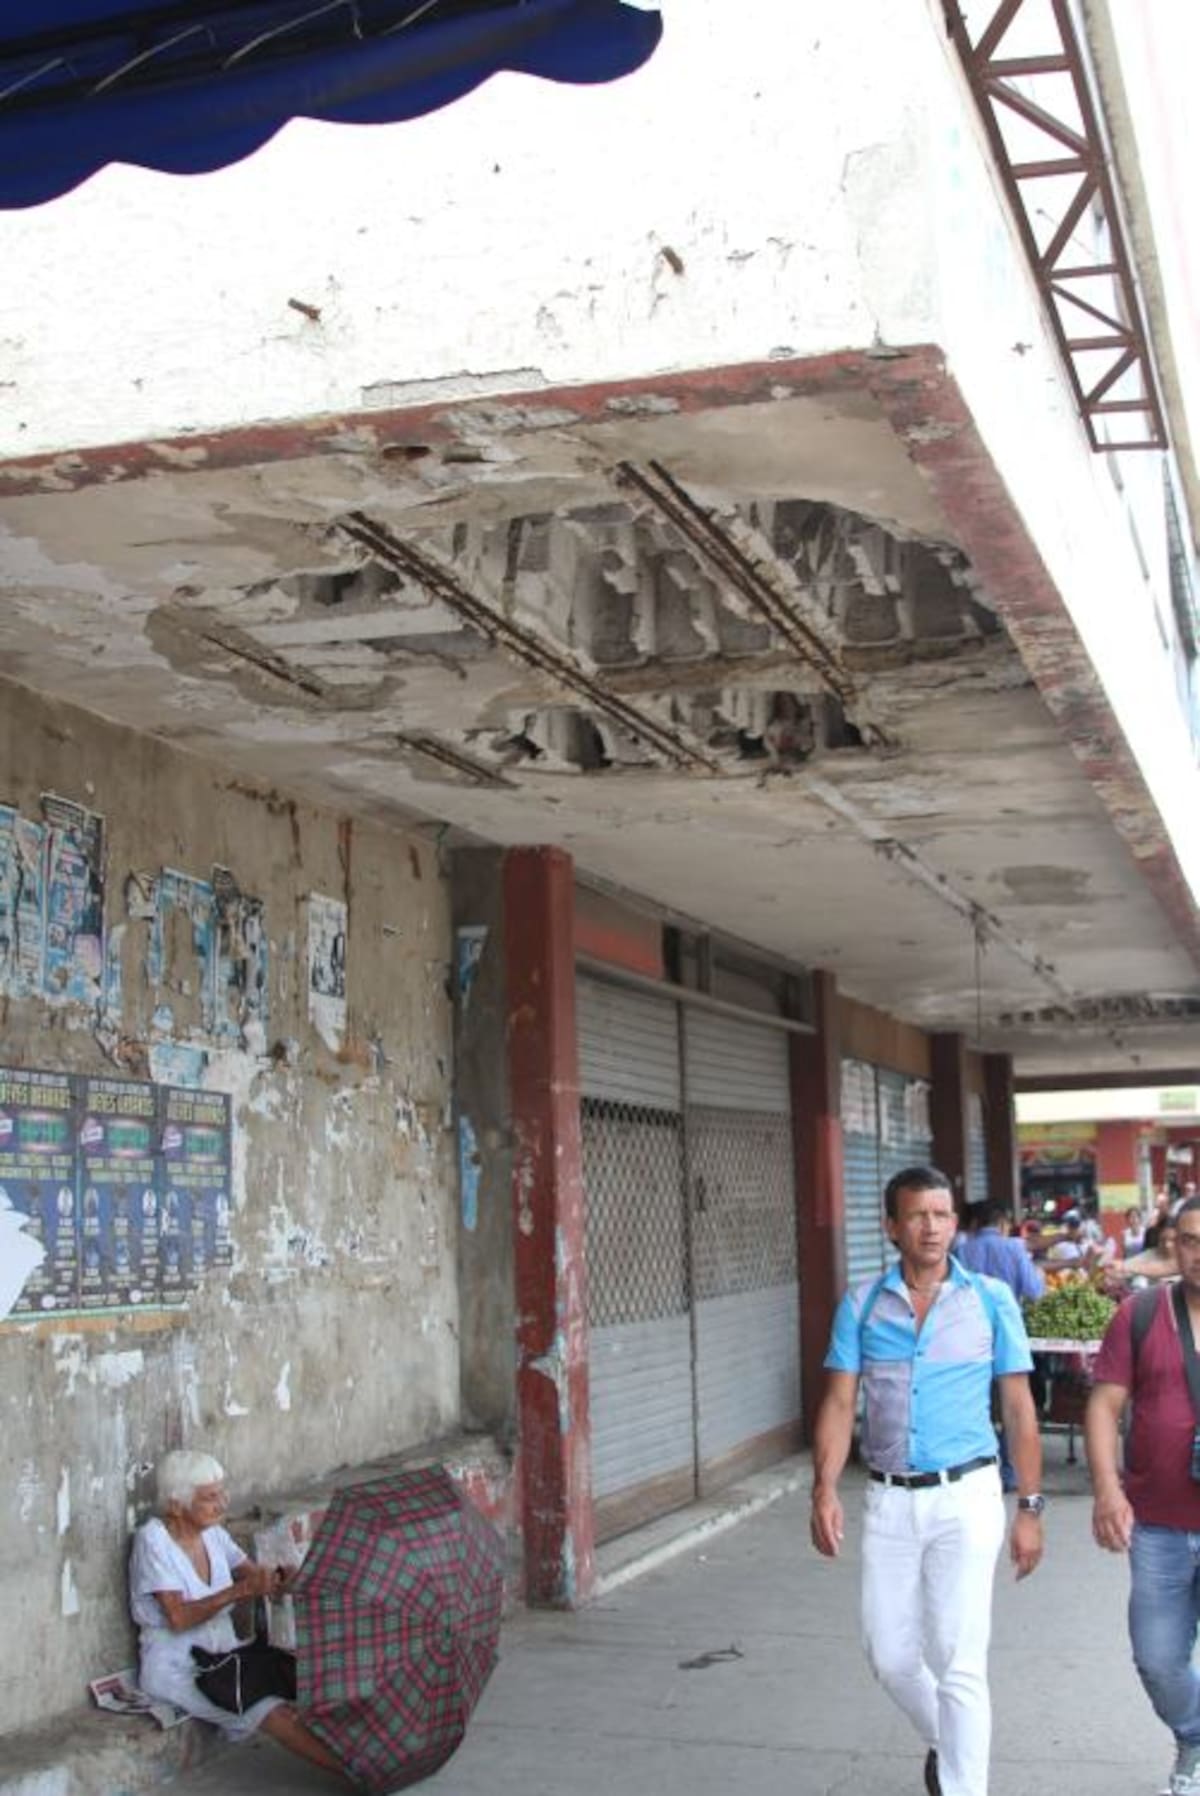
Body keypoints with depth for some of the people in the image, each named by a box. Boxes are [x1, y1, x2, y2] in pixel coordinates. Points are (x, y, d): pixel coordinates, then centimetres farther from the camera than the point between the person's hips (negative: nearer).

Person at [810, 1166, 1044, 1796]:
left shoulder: (991, 1299, -1)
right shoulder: (862, 1304, 3)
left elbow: (1018, 1409, 2)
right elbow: (839, 1403, 0)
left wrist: (1030, 1508, 0)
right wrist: (825, 1489, -13)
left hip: (965, 1497, -3)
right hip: (889, 1501, 3)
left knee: (958, 1662, -7)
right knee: (891, 1658, 11)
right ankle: (943, 1743, 40)